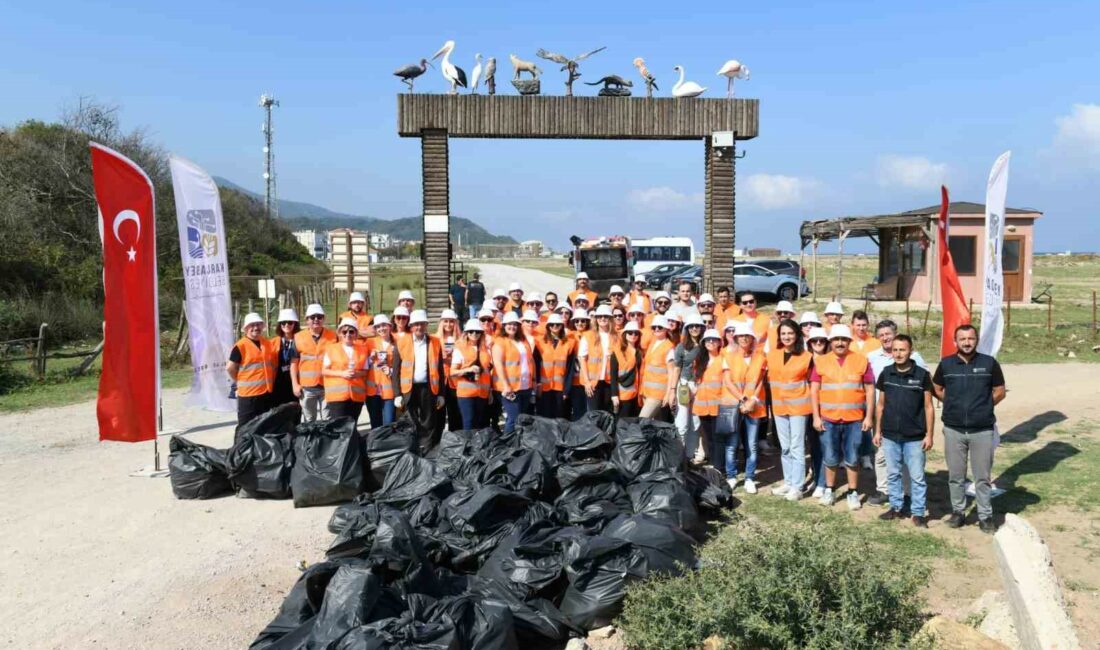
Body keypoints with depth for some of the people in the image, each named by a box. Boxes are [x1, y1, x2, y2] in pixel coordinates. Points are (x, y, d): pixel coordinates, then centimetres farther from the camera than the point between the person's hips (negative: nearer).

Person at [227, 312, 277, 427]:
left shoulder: (268, 344, 8)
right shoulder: (240, 346, -11)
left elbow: (275, 363, 20)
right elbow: (230, 368, -9)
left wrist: (270, 381, 10)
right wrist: (242, 382, -2)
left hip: (267, 392, 6)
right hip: (248, 394, -6)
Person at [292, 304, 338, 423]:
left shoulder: (333, 336, 2)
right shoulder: (299, 337, 2)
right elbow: (294, 362, 5)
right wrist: (295, 384, -1)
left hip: (328, 386, 0)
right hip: (307, 387, 0)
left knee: (328, 420, 6)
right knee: (308, 421, 12)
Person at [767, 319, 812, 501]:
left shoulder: (806, 356, -8)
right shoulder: (772, 354, 4)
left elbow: (811, 380, 1)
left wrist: (809, 402, -3)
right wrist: (772, 400, 13)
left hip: (798, 406, -5)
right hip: (779, 405, 5)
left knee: (797, 447, -2)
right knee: (785, 447, 12)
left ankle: (796, 487, 2)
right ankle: (788, 482, 21)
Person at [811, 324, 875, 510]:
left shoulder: (861, 360, 2)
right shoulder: (821, 361, 3)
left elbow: (870, 390, 3)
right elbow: (814, 390, 3)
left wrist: (869, 416, -2)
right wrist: (816, 417, -3)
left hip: (854, 420, -1)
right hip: (828, 419, 1)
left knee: (852, 459, 6)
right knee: (830, 458, 8)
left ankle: (853, 493, 19)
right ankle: (829, 490, 22)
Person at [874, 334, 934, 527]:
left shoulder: (922, 375, -7)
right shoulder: (886, 373, 2)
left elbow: (928, 407, -2)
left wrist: (929, 434, -5)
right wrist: (877, 431, 8)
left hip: (915, 437, -3)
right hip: (890, 436, 3)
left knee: (917, 476, 4)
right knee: (894, 474, 13)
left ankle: (918, 512, 14)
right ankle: (896, 507, 25)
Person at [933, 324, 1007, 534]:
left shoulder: (989, 363, -2)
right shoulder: (946, 364, 1)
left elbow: (999, 392, 7)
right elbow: (937, 389, 14)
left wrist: (983, 407, 4)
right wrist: (954, 405, 6)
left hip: (982, 430, -1)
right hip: (953, 429, 1)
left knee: (982, 477, 6)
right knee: (956, 476, 10)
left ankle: (985, 516, 16)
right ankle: (958, 511, 24)